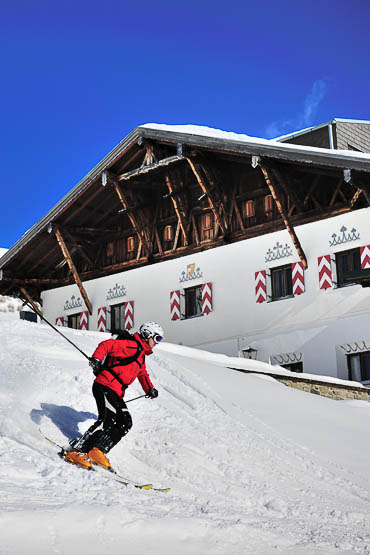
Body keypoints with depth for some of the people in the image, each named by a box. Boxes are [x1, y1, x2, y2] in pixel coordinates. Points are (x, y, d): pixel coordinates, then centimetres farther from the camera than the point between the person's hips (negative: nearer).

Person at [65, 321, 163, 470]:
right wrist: (96, 358, -36)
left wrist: (149, 389, 31)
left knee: (125, 423, -1)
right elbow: (106, 345, -20)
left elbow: (142, 373, 43)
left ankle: (98, 451, -7)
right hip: (105, 386, -10)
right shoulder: (132, 346, -7)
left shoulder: (141, 354, 24)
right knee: (107, 419, -24)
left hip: (116, 393, 10)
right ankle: (76, 451, -27)